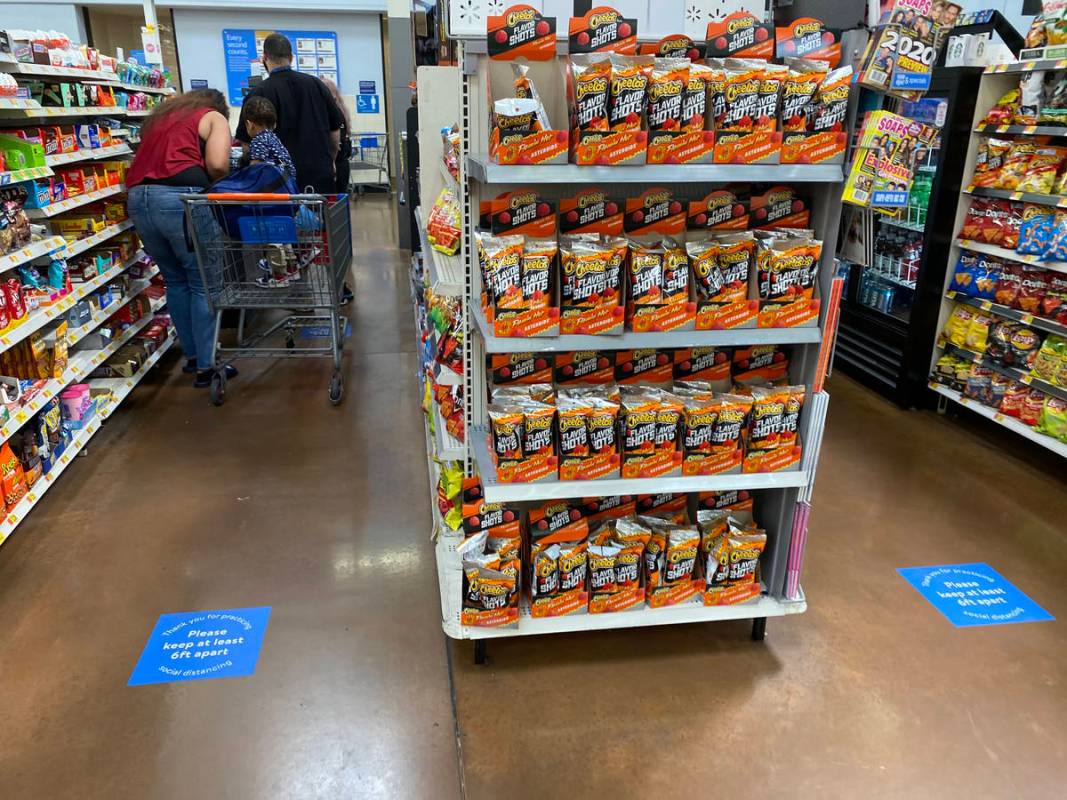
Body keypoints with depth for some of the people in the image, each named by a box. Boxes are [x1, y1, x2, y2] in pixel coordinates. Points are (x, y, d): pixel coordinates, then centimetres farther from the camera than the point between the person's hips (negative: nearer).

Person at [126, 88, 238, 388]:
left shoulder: (159, 116, 30)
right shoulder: (215, 117, 12)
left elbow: (146, 159, 23)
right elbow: (217, 164, -5)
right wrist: (214, 186, 14)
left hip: (137, 197, 6)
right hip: (180, 198, -6)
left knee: (176, 280, 17)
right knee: (203, 283, 1)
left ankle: (192, 355, 24)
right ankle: (205, 366, 1)